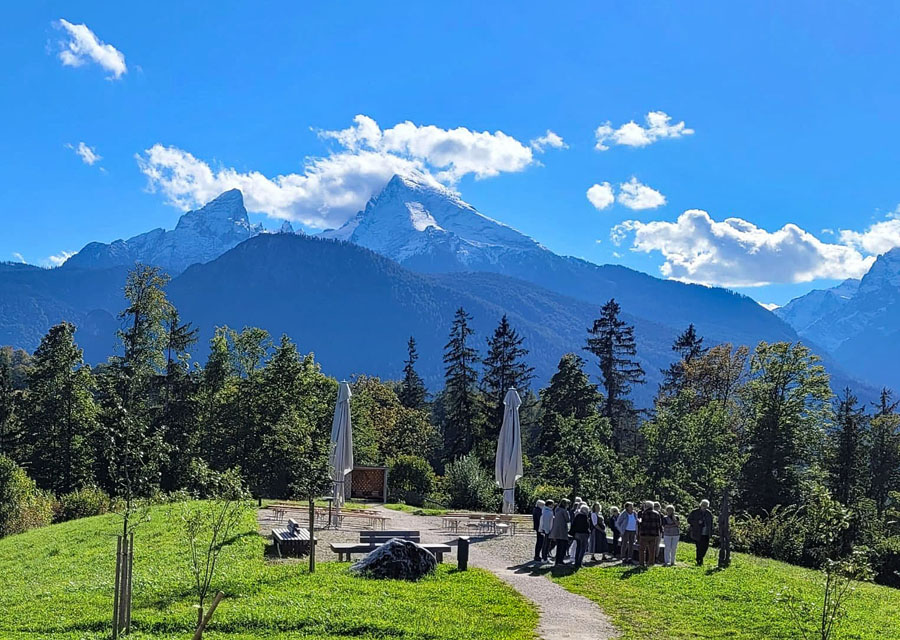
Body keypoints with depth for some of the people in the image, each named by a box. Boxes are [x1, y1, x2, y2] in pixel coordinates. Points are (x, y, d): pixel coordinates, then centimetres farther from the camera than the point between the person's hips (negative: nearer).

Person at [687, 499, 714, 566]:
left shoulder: (709, 513, 10)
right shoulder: (695, 512, -3)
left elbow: (711, 523, 17)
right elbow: (689, 520, -2)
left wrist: (711, 532, 9)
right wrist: (697, 522, -15)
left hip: (706, 534, 4)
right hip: (698, 534, -4)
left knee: (705, 547, 2)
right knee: (699, 547, -4)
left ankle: (700, 558, 27)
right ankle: (698, 561, 9)